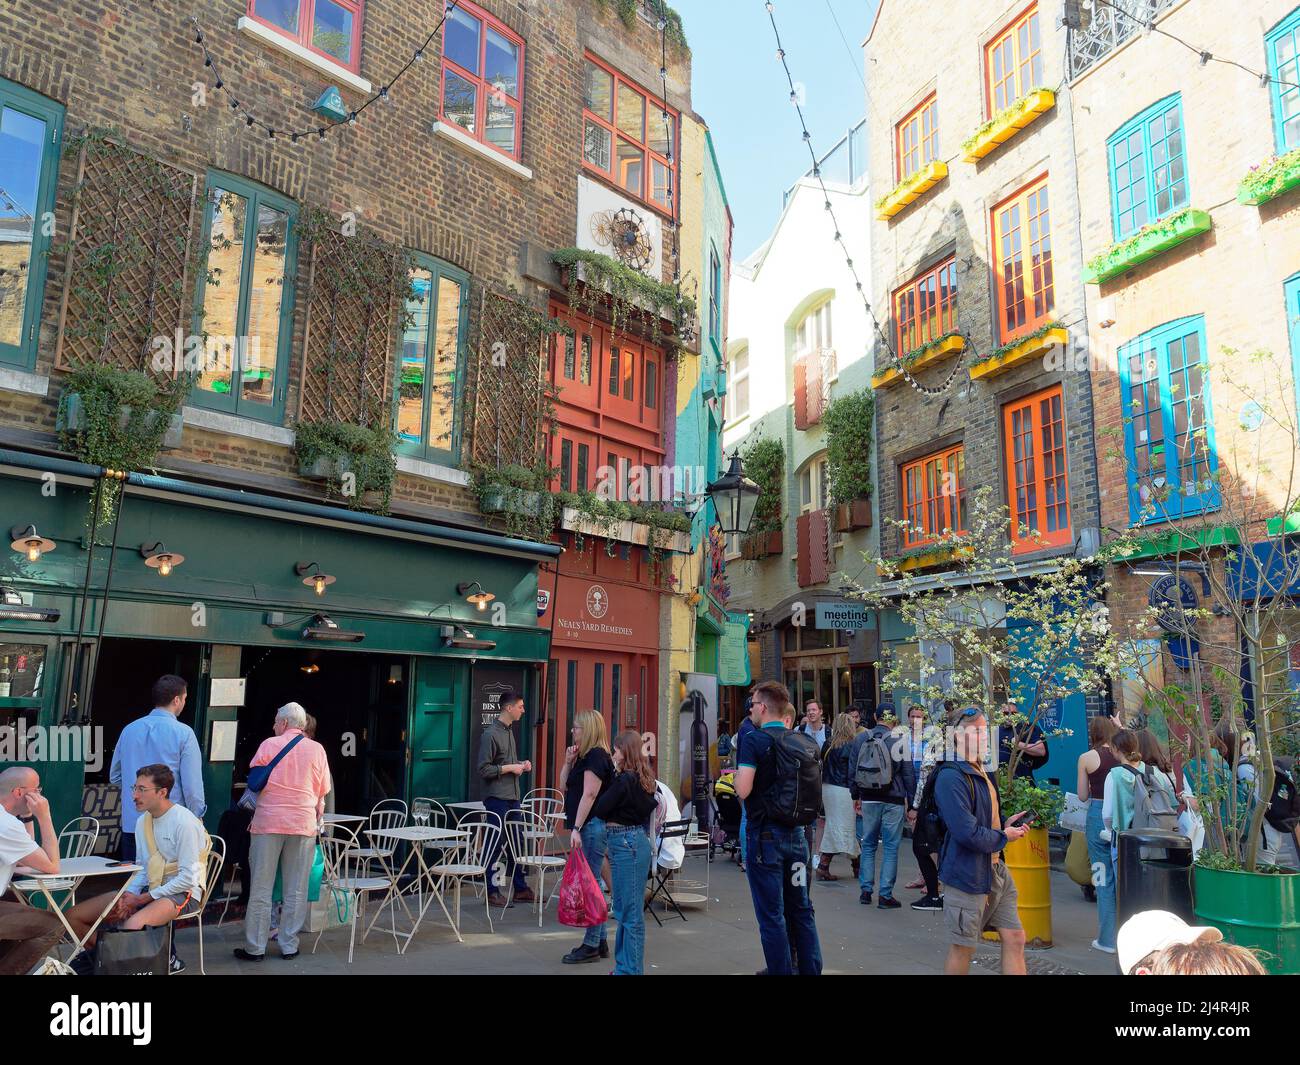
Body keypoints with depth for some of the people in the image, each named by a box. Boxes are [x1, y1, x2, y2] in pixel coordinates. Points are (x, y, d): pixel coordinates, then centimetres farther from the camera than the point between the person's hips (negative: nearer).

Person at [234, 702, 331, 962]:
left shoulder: (269, 744, -1)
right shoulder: (316, 749, 4)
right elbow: (322, 792, 8)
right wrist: (317, 820, 21)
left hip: (268, 822, -1)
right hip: (303, 824, 1)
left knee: (261, 889, 6)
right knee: (296, 890, 8)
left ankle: (255, 947, 10)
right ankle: (289, 946, 12)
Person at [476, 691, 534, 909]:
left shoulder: (509, 731, 13)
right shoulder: (491, 734, -14)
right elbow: (484, 770, -17)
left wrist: (521, 765, 7)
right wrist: (510, 768, -15)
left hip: (512, 797, 9)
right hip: (497, 798, -9)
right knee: (495, 845, 0)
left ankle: (520, 889, 22)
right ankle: (492, 891, 10)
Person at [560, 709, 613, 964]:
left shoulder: (597, 756, -13)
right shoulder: (585, 756, 16)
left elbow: (589, 794, -20)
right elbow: (564, 787, 18)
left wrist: (577, 828, -24)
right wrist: (568, 762, 5)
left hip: (593, 825, -10)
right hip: (587, 826, 10)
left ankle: (592, 945, 3)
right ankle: (600, 941, 22)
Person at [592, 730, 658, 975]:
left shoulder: (625, 780, -17)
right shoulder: (641, 778, 10)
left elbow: (599, 810, -14)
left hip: (625, 842, -10)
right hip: (635, 840, 10)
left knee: (630, 912, -2)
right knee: (624, 909, 18)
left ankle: (630, 969, 6)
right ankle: (624, 966, 28)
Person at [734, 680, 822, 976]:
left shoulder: (754, 740, -13)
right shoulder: (804, 742, 5)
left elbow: (743, 790, -21)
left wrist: (736, 776, -1)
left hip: (766, 834, -6)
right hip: (798, 832, 6)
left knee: (772, 914, 3)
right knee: (801, 909, 15)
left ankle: (781, 971, 8)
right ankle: (811, 970, 21)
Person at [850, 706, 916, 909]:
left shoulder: (860, 739, 1)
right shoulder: (899, 741, -10)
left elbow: (853, 769, 9)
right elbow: (908, 774, -4)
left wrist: (856, 795, 20)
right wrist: (911, 803, 4)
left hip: (869, 800, 3)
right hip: (894, 801, -3)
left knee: (868, 845, 14)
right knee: (891, 847, 3)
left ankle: (865, 890, 15)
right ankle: (885, 895, 4)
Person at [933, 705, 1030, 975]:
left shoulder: (979, 771, 10)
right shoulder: (951, 777, -23)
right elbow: (968, 833, -28)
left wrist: (1005, 822, 4)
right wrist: (1003, 836, -12)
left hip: (996, 870, 9)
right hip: (967, 874, -9)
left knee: (1014, 938, 10)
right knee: (962, 948, 6)